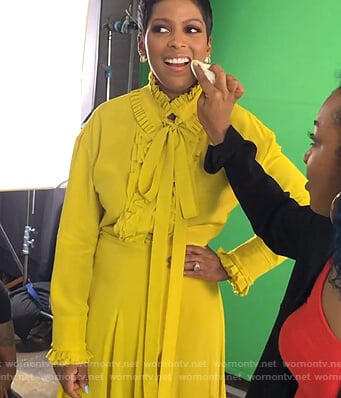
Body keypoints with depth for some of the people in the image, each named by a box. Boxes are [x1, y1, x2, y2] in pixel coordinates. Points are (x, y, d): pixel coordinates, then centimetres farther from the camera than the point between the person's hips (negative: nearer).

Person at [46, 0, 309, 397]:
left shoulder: (237, 125, -6)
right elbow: (76, 236, -4)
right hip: (108, 310, 1)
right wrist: (68, 345, -5)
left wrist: (235, 266, -5)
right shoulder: (106, 120, -6)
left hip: (189, 313, 0)